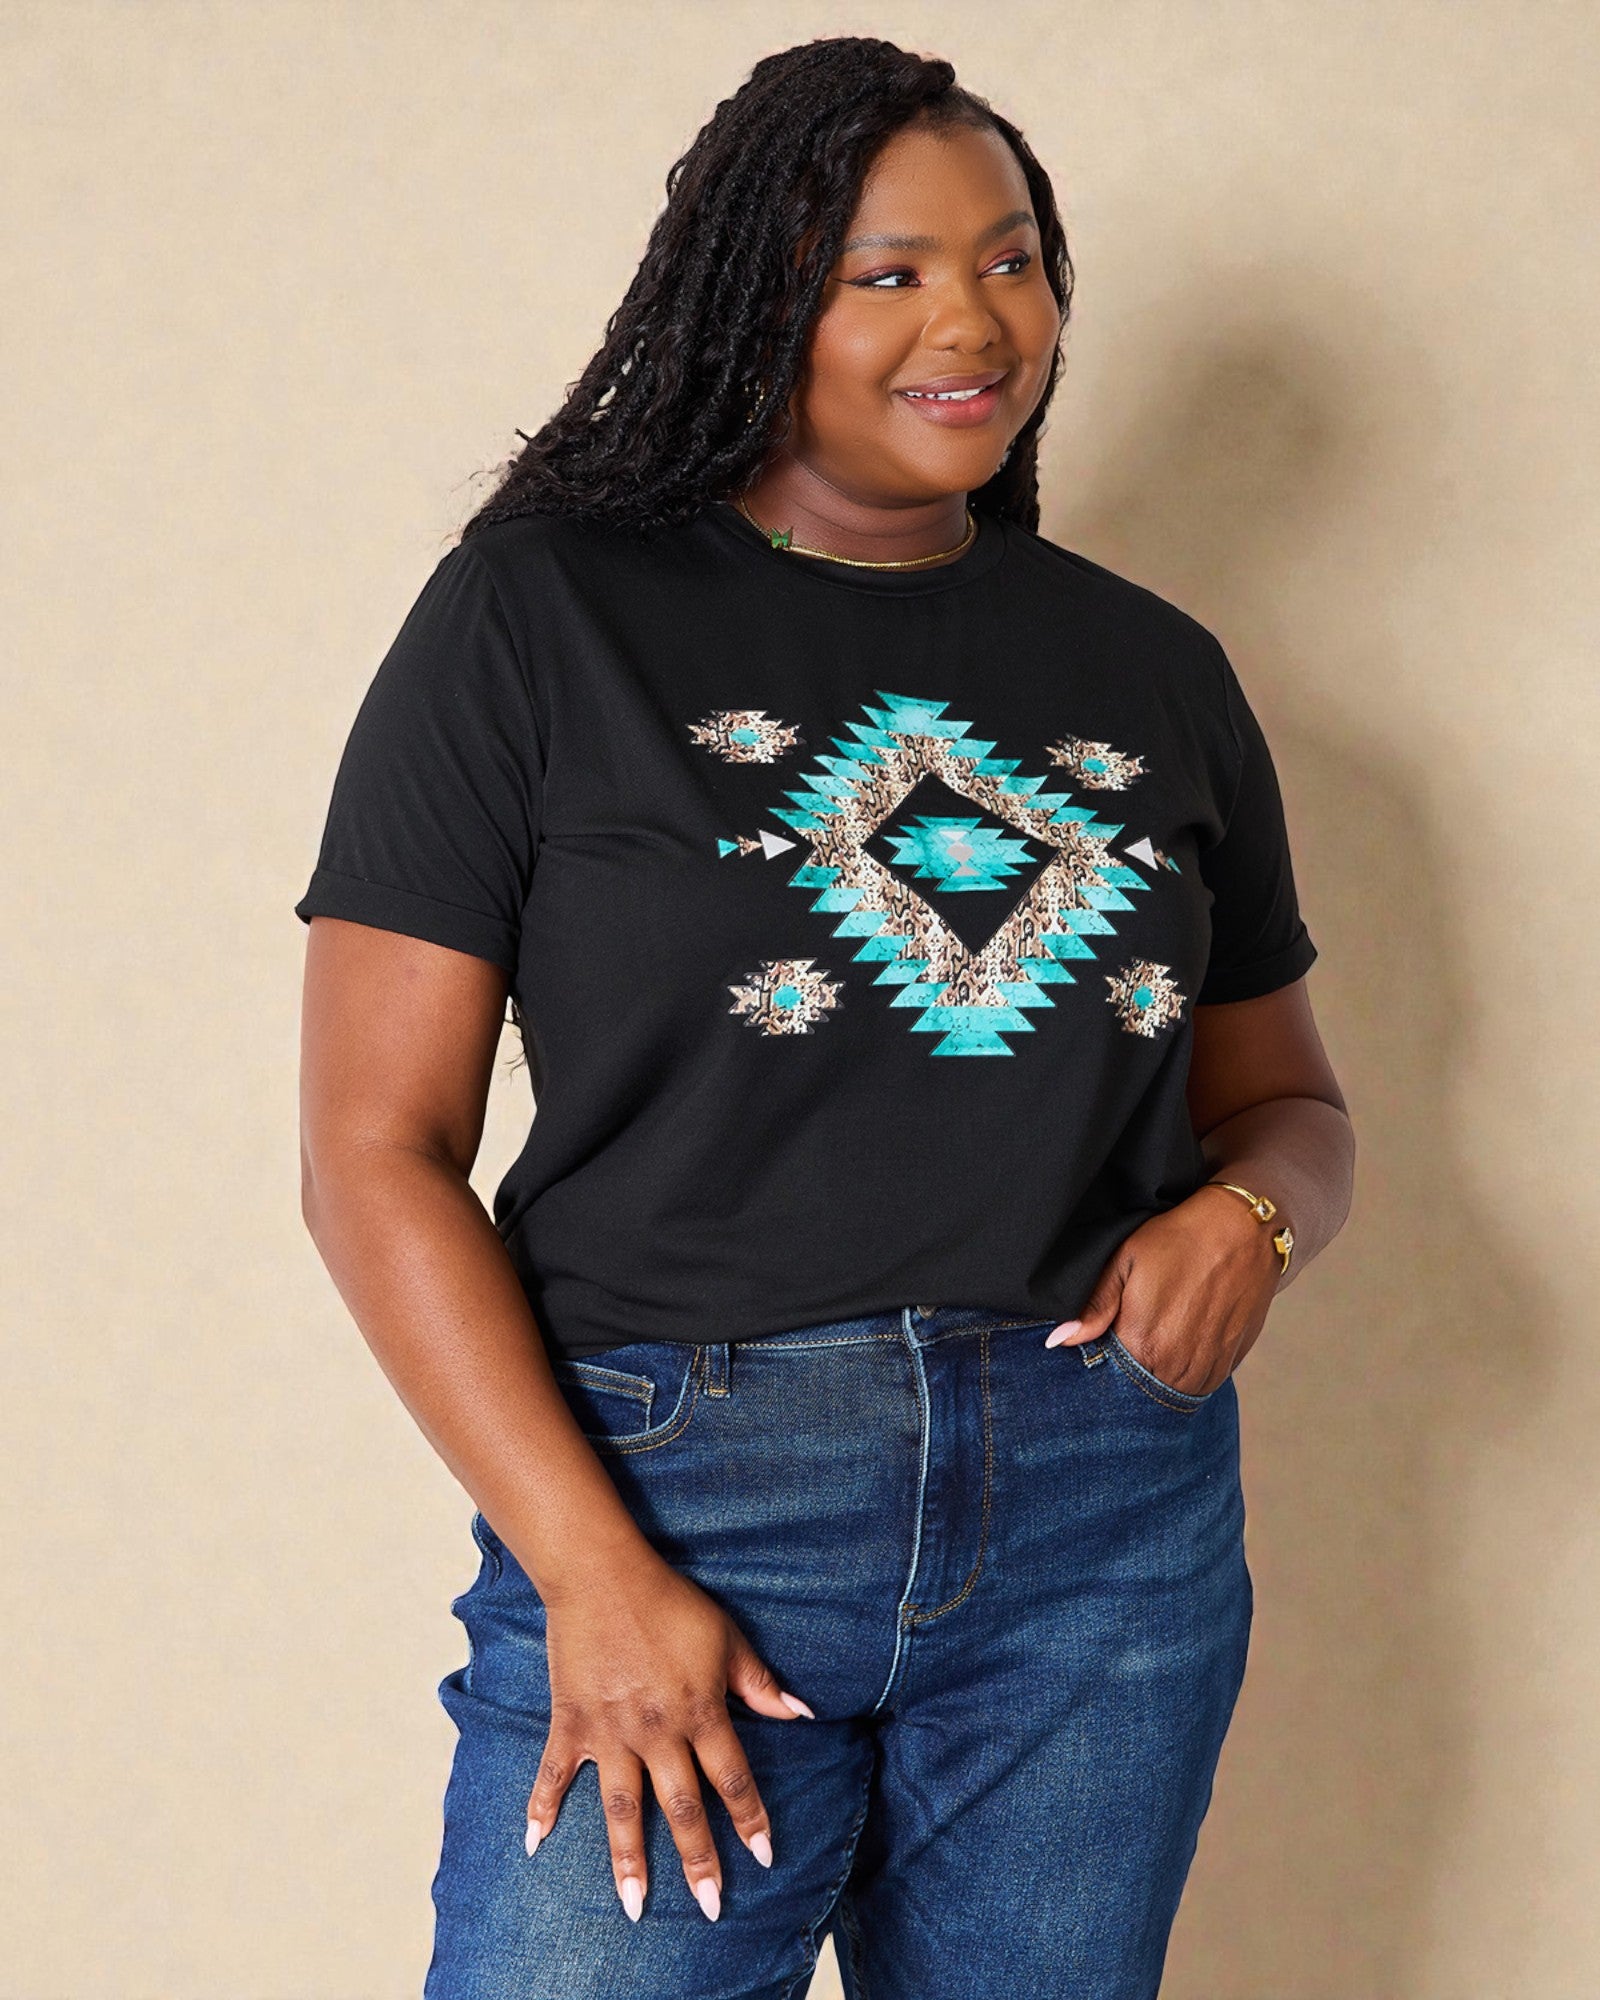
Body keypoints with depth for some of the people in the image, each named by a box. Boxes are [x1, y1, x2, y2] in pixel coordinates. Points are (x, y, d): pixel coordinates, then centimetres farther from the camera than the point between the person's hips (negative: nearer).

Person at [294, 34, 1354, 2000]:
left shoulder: (1152, 670, 12)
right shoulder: (543, 609, -1)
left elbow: (1286, 1094, 21)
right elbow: (375, 1147, -5)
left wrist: (1248, 1214, -3)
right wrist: (591, 1566, -14)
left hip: (1113, 1521, 4)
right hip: (671, 1480, -3)